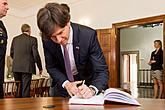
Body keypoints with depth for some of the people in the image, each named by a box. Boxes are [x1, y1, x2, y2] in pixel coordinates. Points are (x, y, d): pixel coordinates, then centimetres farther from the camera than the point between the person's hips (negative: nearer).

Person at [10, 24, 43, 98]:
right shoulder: (32, 39, -5)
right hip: (27, 67, -4)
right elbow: (36, 54, -8)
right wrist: (40, 67, 1)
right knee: (25, 88, 0)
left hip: (16, 67, 5)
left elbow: (11, 53, 11)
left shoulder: (15, 39, 8)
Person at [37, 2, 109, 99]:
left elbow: (102, 71, -28)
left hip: (87, 85, -1)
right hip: (63, 83, 2)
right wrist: (65, 83, -23)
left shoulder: (88, 35, -29)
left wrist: (92, 90, -46)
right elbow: (51, 67, -7)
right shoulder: (47, 39, -20)